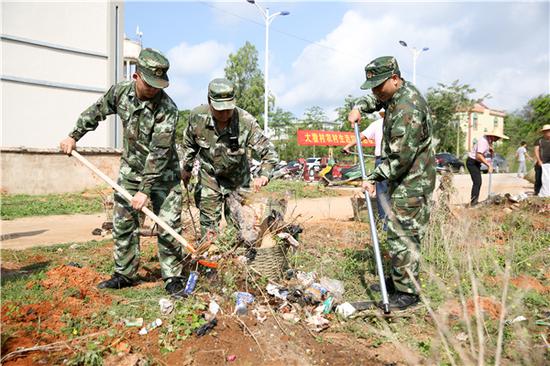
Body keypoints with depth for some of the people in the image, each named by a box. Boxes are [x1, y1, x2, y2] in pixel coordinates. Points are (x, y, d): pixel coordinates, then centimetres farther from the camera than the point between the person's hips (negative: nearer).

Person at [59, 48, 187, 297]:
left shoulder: (167, 108, -25)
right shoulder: (120, 92, -7)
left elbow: (159, 153, -27)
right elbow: (96, 111, 13)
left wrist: (145, 190, -28)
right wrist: (74, 136, 15)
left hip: (162, 173, -5)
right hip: (130, 169, 5)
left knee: (169, 226, -7)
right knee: (123, 223, 9)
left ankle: (173, 278, 6)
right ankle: (124, 274, 24)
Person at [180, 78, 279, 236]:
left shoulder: (246, 122, -27)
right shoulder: (197, 116, -19)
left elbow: (269, 152, -21)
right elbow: (189, 144, 3)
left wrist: (264, 175, -37)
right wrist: (186, 168, 13)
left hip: (237, 180, -1)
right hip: (208, 177, 2)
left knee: (239, 224, 4)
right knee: (208, 224, 8)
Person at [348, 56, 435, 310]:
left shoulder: (408, 109, -25)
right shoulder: (395, 94, 7)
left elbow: (400, 158, -26)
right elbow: (373, 99, 28)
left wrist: (374, 178, -18)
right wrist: (359, 108, 8)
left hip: (412, 181, -10)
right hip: (401, 178, 10)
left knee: (402, 235, -6)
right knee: (396, 231, 17)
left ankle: (407, 292, 5)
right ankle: (397, 280, 30)